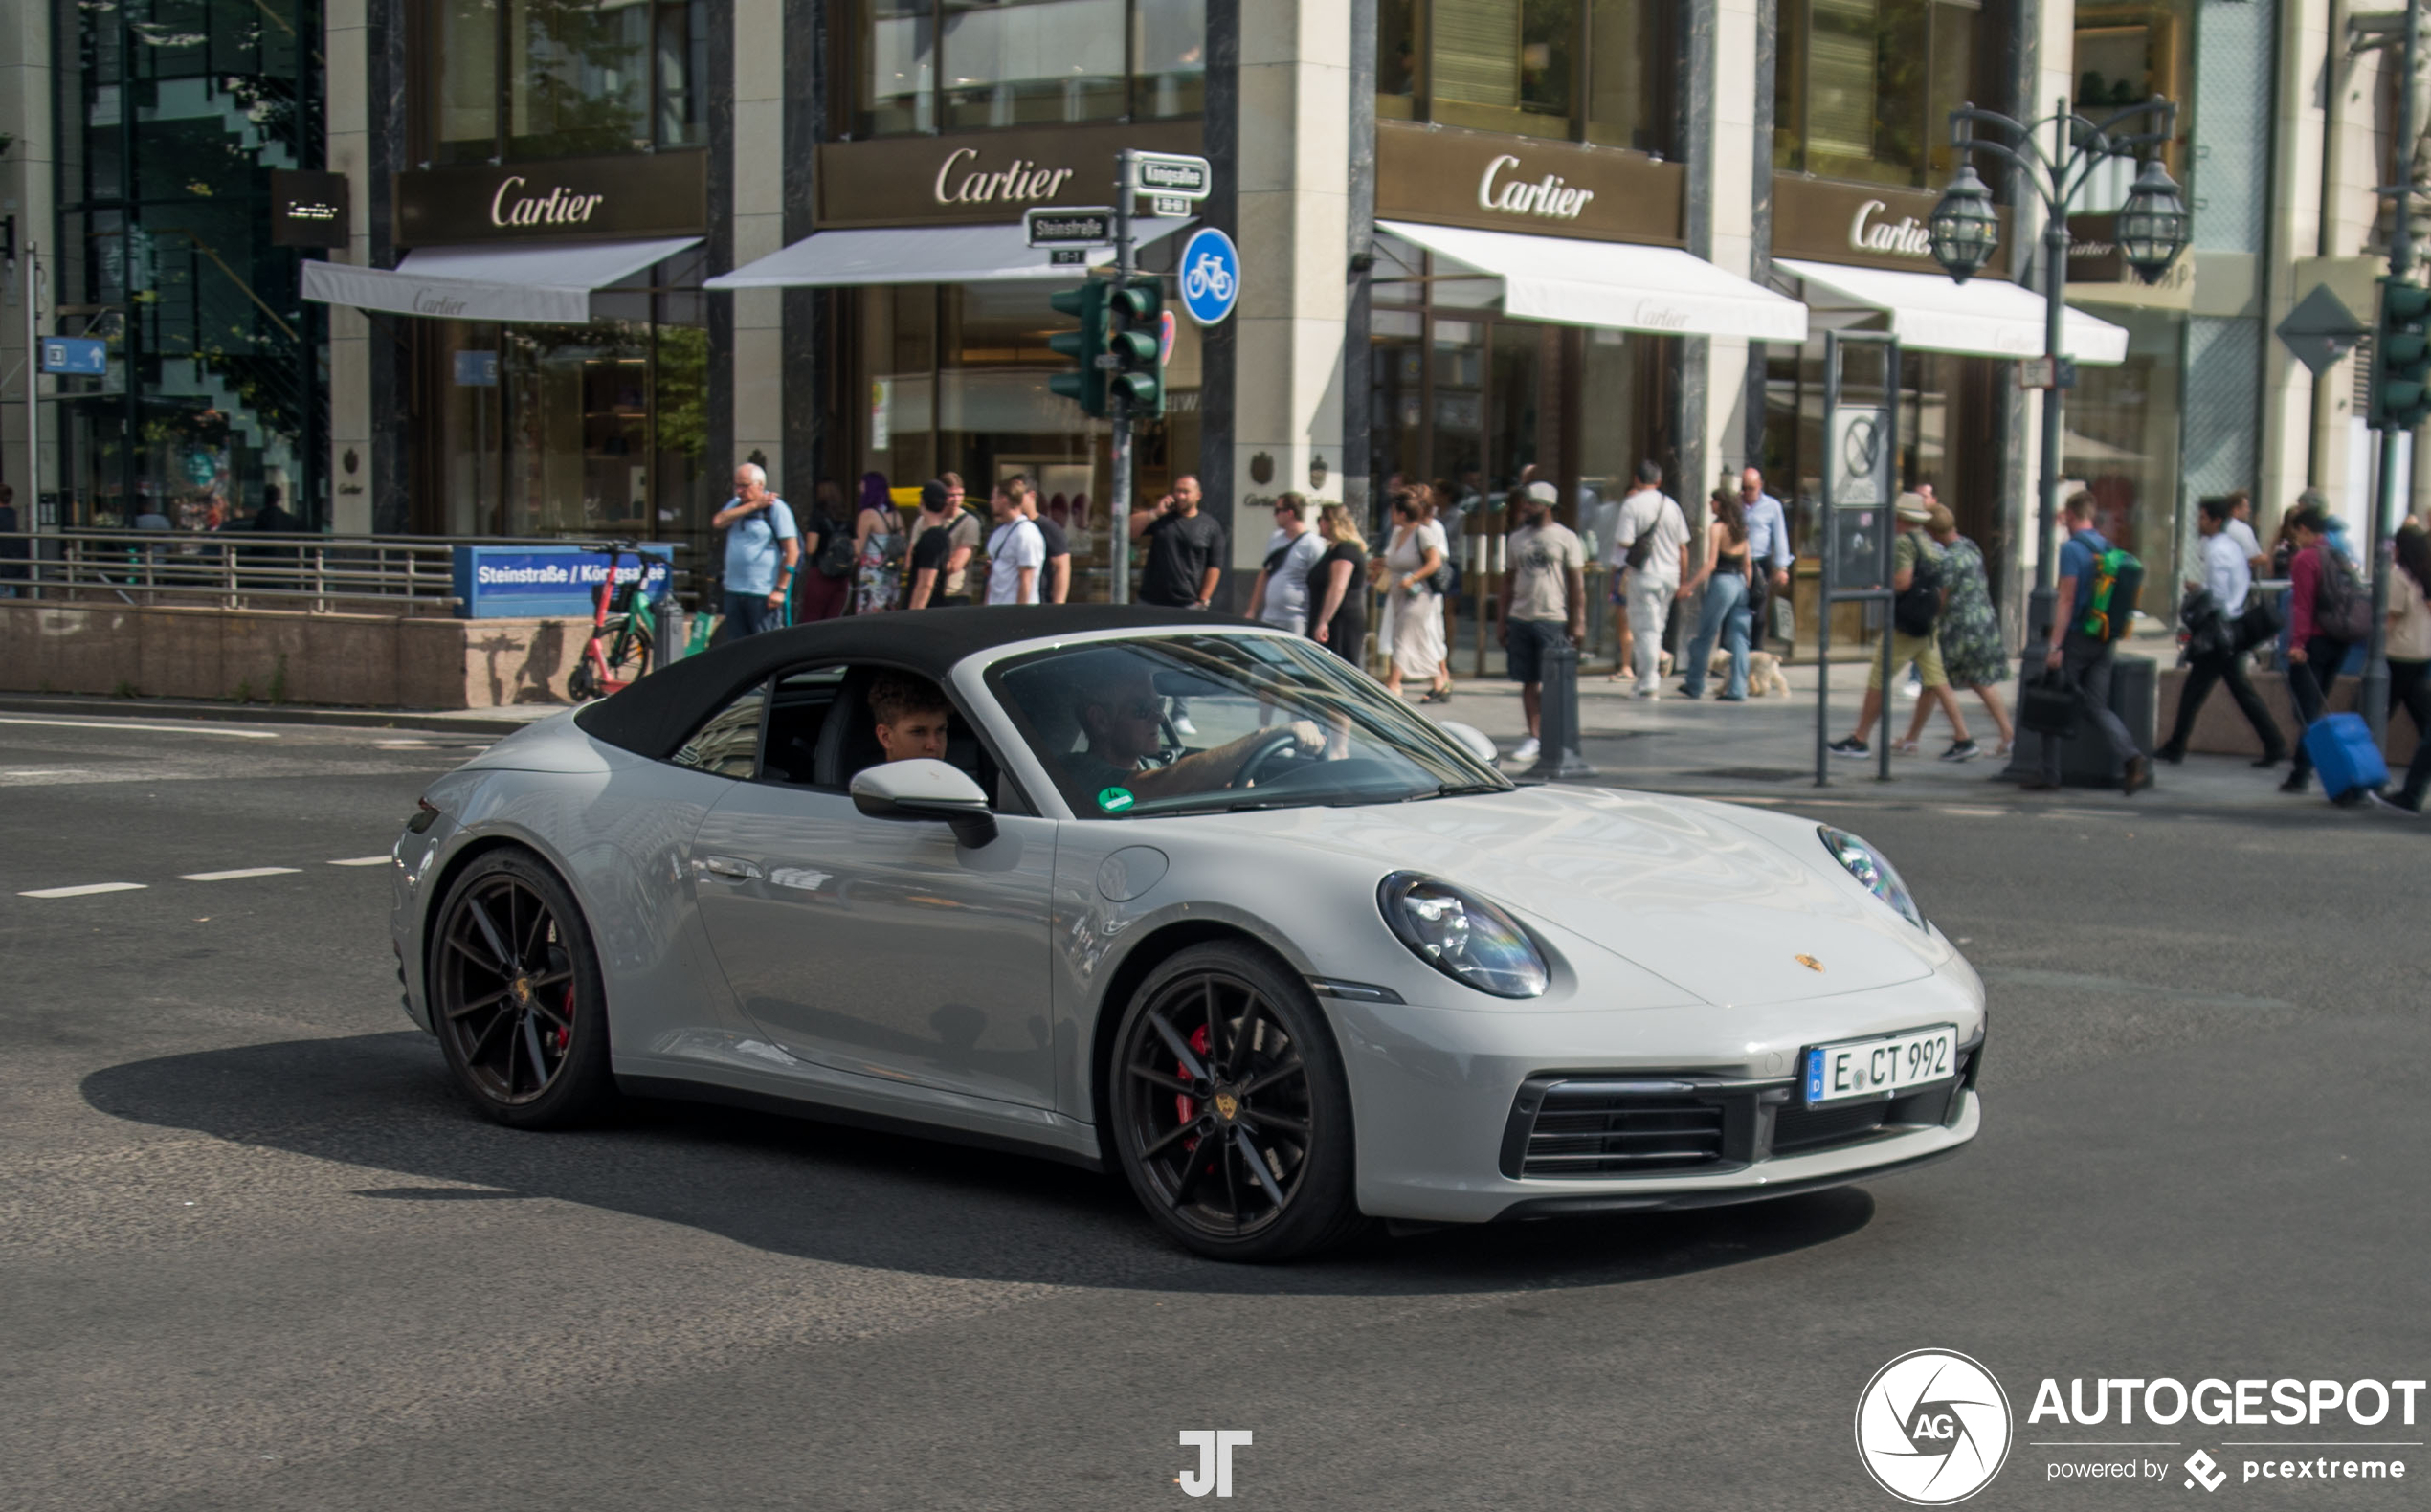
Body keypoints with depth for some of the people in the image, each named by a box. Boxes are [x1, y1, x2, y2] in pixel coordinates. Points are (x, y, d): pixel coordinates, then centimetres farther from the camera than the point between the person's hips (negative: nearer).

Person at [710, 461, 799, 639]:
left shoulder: (776, 508, -5)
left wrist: (781, 589, -15)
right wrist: (753, 505, -9)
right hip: (734, 591, 7)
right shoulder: (736, 504, 16)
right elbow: (718, 521, -4)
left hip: (764, 594, -7)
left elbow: (792, 551, -10)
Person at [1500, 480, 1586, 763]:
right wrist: (1503, 620, 13)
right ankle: (1533, 739, 11)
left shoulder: (1566, 538, -1)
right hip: (1520, 619, 4)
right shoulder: (1516, 539, 13)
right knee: (1529, 681, 5)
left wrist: (1578, 622, -8)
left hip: (1554, 620, -4)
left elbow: (1577, 583, -3)